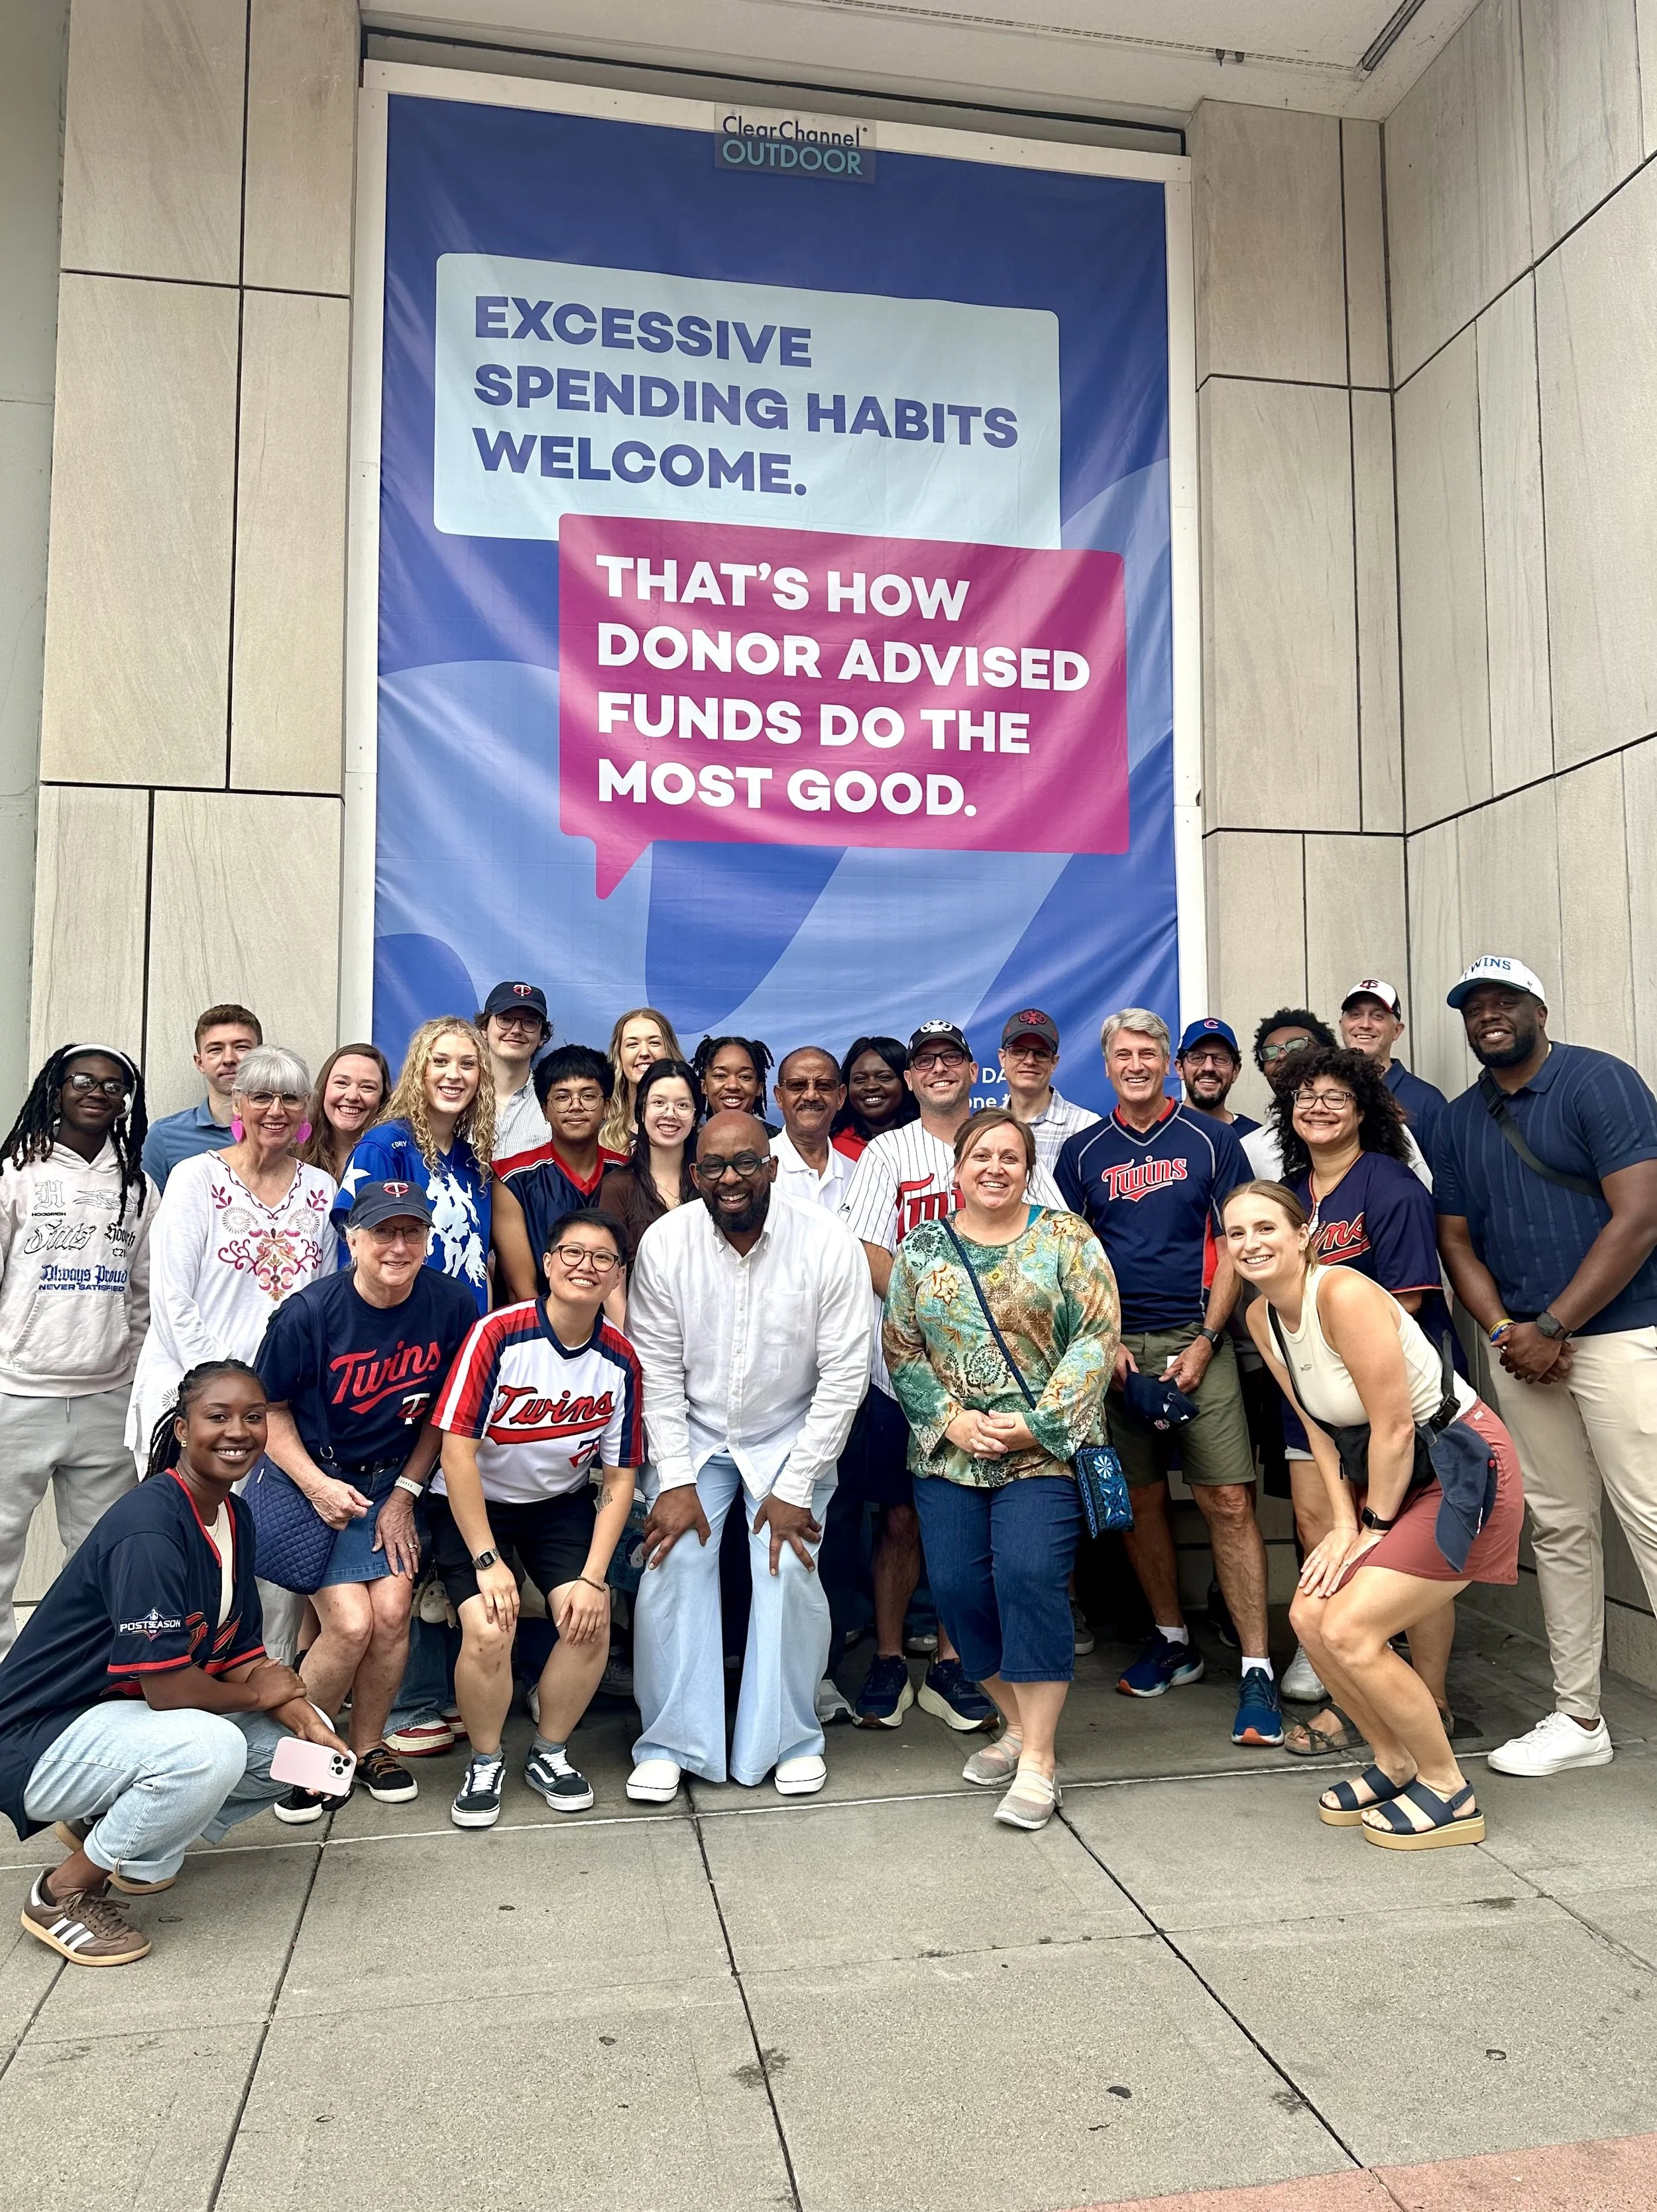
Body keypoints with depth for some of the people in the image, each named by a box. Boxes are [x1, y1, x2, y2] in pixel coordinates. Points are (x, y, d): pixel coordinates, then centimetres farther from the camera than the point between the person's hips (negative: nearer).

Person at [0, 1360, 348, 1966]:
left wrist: (307, 1724, -12)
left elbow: (241, 1654, 5)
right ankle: (64, 1891, -8)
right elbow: (167, 1688, -28)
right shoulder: (149, 1525, -26)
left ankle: (106, 1825, 12)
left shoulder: (235, 1518, 2)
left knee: (297, 1739, 1)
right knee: (209, 1750, -33)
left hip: (125, 1717, 9)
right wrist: (258, 1692, -10)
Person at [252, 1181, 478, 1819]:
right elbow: (269, 1408, -6)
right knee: (351, 1624, -14)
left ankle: (368, 1747, 15)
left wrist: (407, 1491, 0)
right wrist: (317, 1485, -16)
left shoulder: (451, 1304, -12)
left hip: (390, 1480, 3)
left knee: (392, 1612, -12)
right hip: (311, 1476, -3)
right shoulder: (309, 1312, -19)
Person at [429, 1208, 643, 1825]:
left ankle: (550, 1753, 10)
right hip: (473, 1502, -3)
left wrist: (593, 1577, -15)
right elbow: (457, 1450, -21)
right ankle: (485, 1763, 6)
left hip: (561, 1502, 3)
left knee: (590, 1620, -18)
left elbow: (619, 1478, -6)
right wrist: (487, 1561, -22)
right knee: (488, 1629, -22)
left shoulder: (620, 1359, -10)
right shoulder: (498, 1335, -21)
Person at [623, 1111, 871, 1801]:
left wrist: (795, 1487, -14)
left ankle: (790, 1739, 8)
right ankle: (672, 1743, 5)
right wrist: (675, 1480, -12)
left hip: (791, 1437, -1)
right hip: (694, 1434, 1)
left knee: (790, 1569, -14)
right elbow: (658, 1369, -8)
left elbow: (844, 1375, -14)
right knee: (674, 1561, -13)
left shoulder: (828, 1245, -18)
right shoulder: (664, 1243, -13)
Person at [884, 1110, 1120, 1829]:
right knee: (957, 1585, -3)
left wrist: (1036, 1424, -13)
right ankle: (1017, 1724, 20)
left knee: (1030, 1575, -18)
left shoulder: (1067, 1240, 0)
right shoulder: (920, 1248, 8)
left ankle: (1038, 1759, -6)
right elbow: (900, 1348, 7)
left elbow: (1096, 1338, -6)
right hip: (948, 1452, 4)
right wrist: (951, 1421, -6)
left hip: (1043, 1447, -3)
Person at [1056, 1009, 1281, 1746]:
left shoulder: (1211, 1139, 3)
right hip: (1116, 1344, 2)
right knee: (1141, 1500, 9)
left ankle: (1256, 1669, -1)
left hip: (1196, 1339, -2)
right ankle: (1171, 1640, 26)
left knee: (1228, 1501, -7)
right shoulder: (1083, 1152, 8)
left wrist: (1205, 1341, -7)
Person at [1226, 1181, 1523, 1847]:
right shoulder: (1261, 1318, 1)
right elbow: (1317, 1425, 7)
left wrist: (1375, 1528, -10)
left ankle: (1449, 1792, 7)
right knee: (1310, 1616, 1)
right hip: (1395, 1476, 8)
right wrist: (1344, 1525, -1)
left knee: (1349, 1631, -14)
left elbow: (1395, 1428, -21)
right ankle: (1395, 1763, 23)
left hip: (1466, 1469, -8)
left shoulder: (1343, 1294, -26)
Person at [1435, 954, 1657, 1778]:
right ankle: (1579, 1717, 19)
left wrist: (1552, 1328, -14)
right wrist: (1504, 1332, -5)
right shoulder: (1459, 1119, 12)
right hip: (1521, 1345, 6)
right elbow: (1456, 1239, 12)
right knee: (1558, 1528, 10)